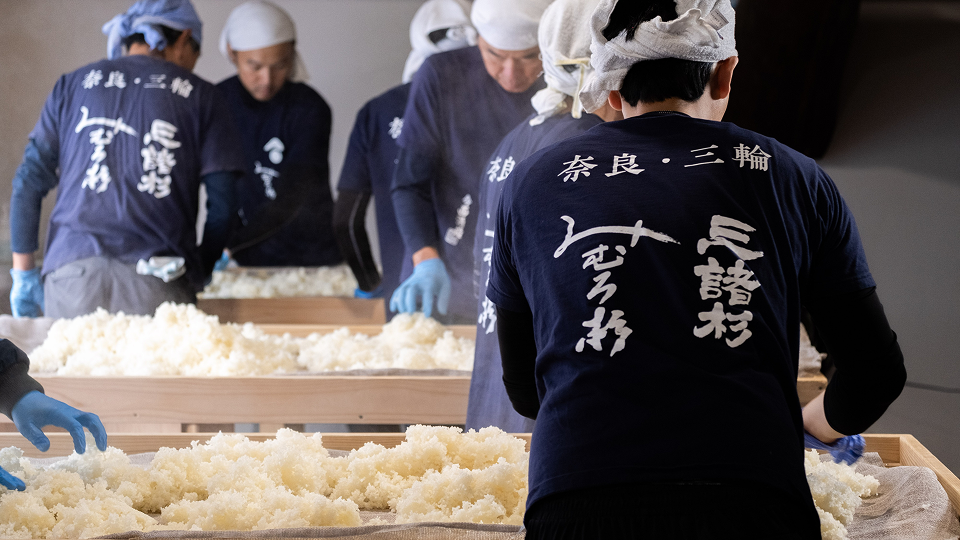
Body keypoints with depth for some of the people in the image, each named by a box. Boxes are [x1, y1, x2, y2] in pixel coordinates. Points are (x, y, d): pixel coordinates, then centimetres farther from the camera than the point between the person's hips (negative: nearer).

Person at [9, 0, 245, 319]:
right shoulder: (200, 96, 11)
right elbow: (222, 204, 6)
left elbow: (28, 183, 12)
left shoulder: (72, 85, 17)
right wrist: (200, 275, 20)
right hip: (159, 282, -2)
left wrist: (23, 273, 17)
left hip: (73, 272, 2)